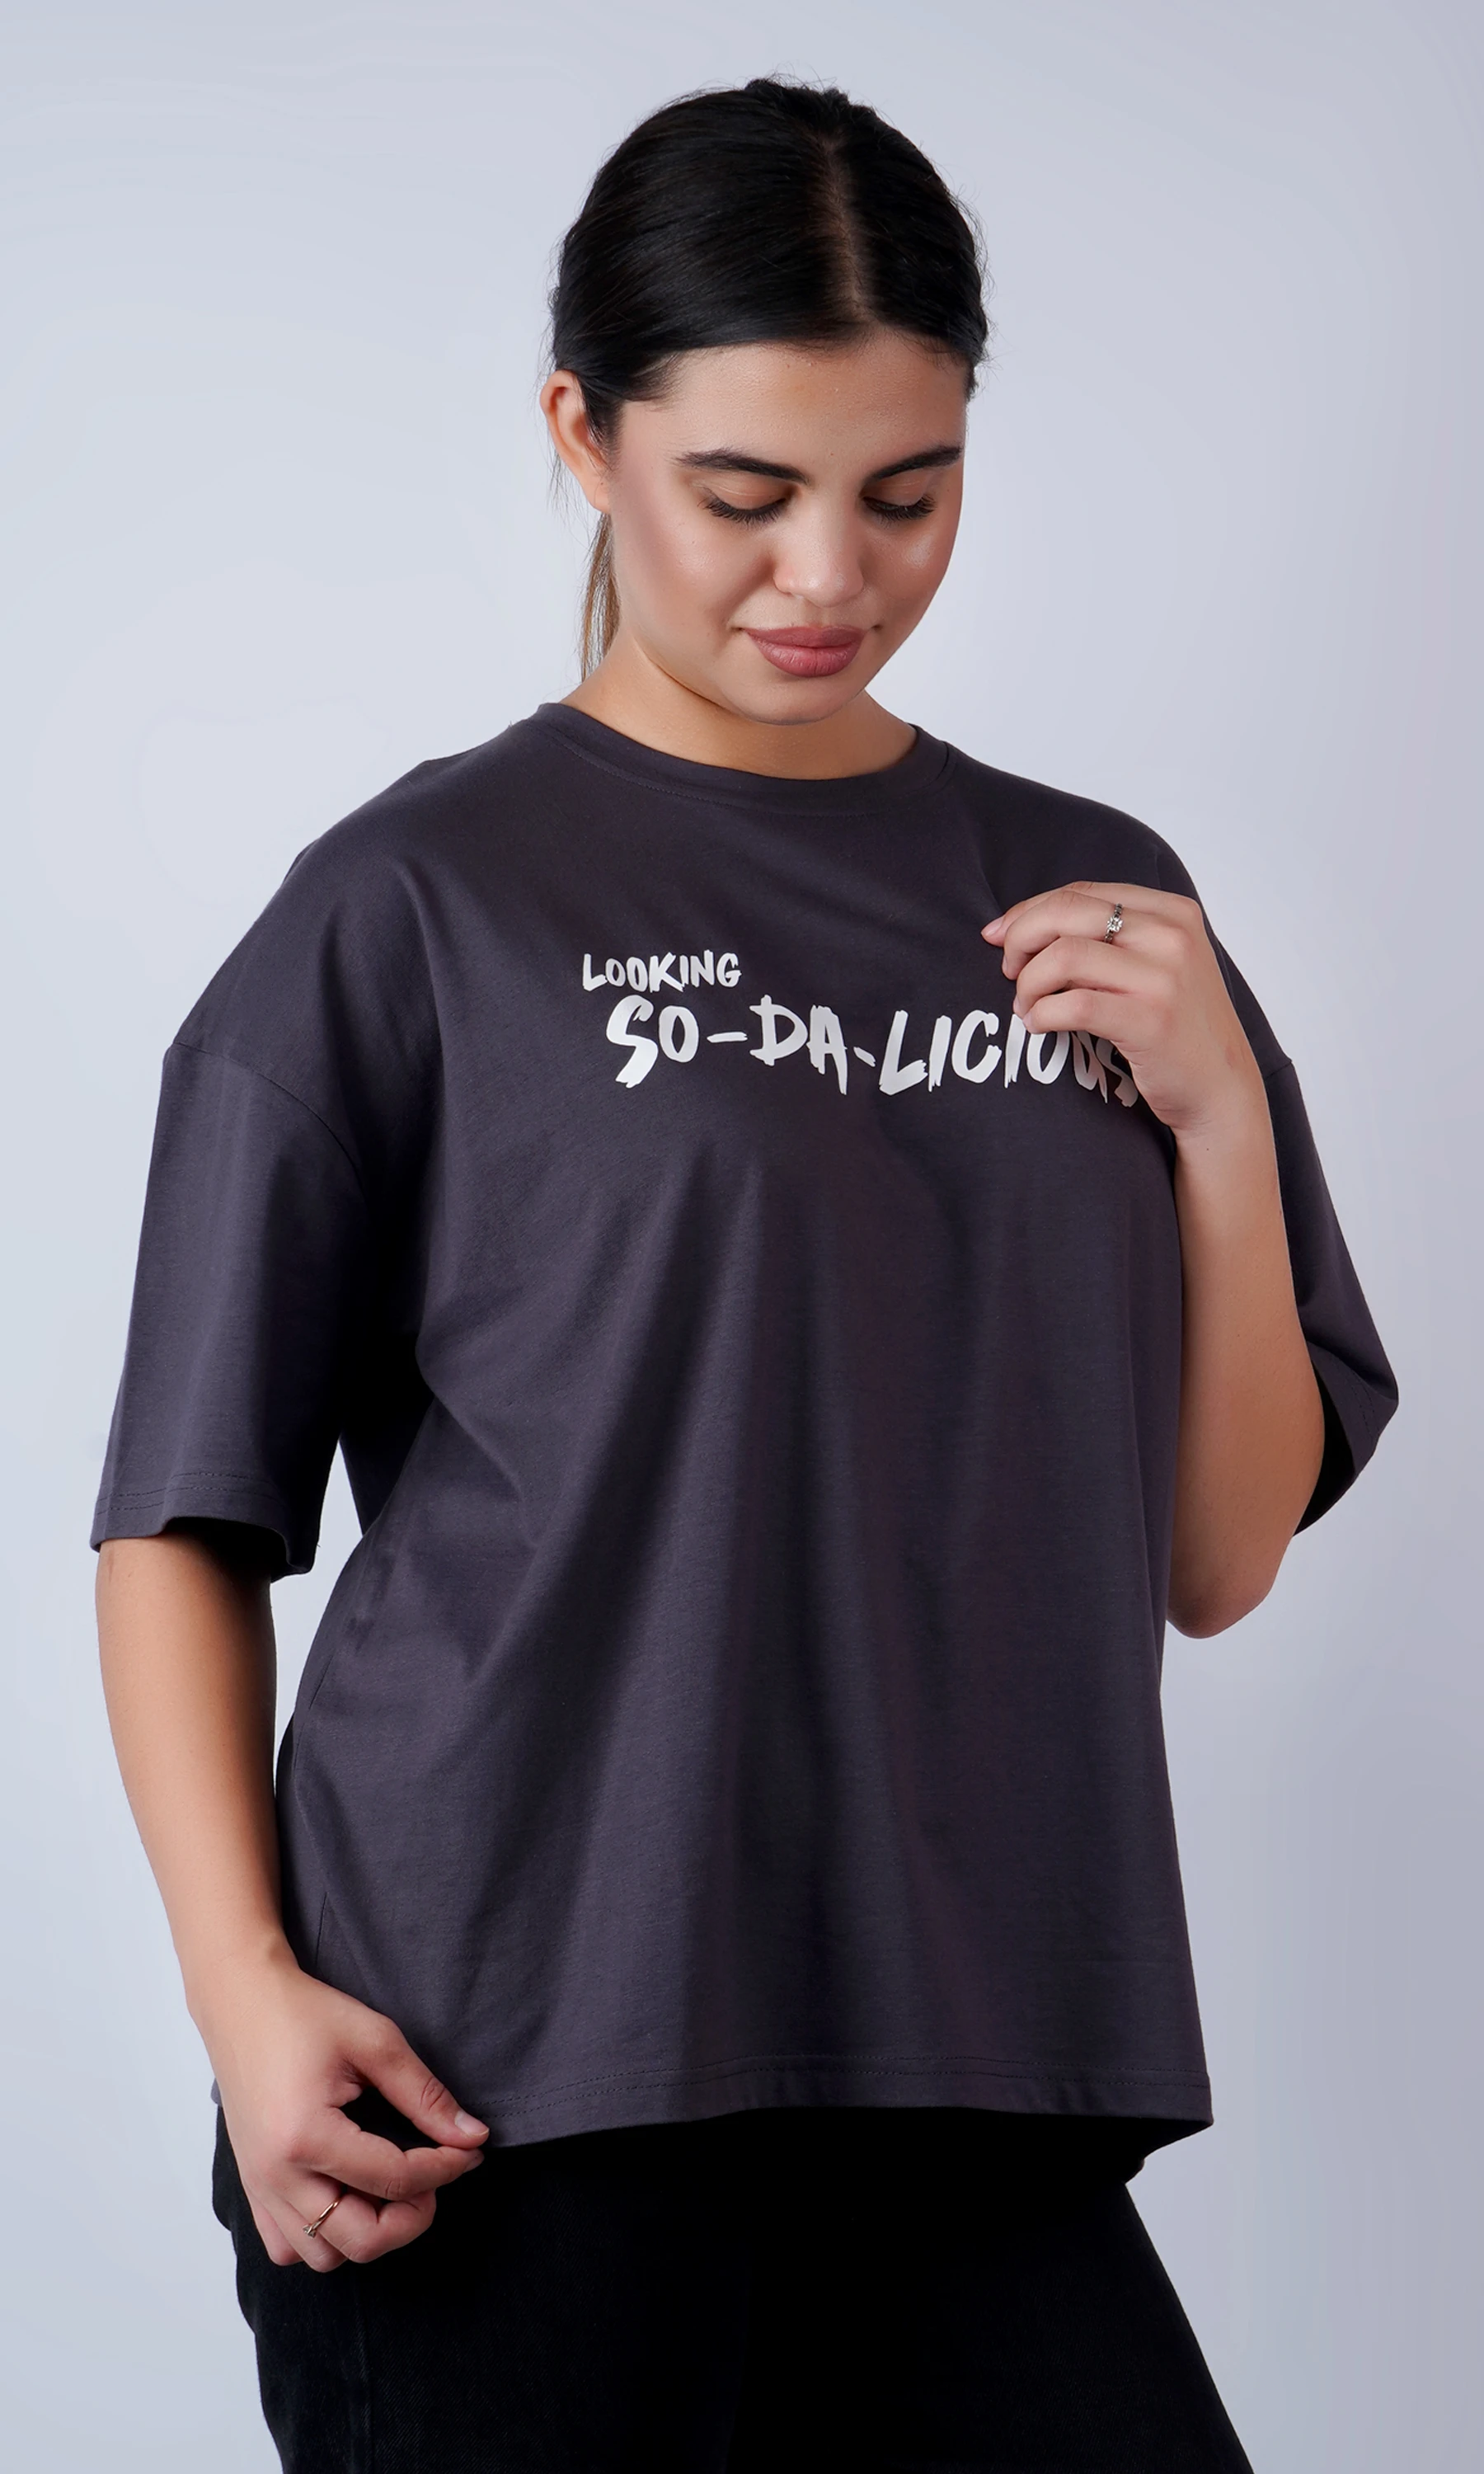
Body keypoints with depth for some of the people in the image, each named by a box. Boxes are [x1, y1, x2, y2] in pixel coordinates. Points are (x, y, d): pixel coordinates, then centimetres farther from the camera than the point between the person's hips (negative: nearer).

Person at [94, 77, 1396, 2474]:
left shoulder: (1090, 905, 12)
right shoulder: (422, 906, -1)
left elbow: (1220, 1561, 12)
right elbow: (186, 1522, 0)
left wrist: (1220, 1126, -1)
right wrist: (243, 1987, -12)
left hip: (969, 2094, 4)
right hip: (500, 2090, -4)